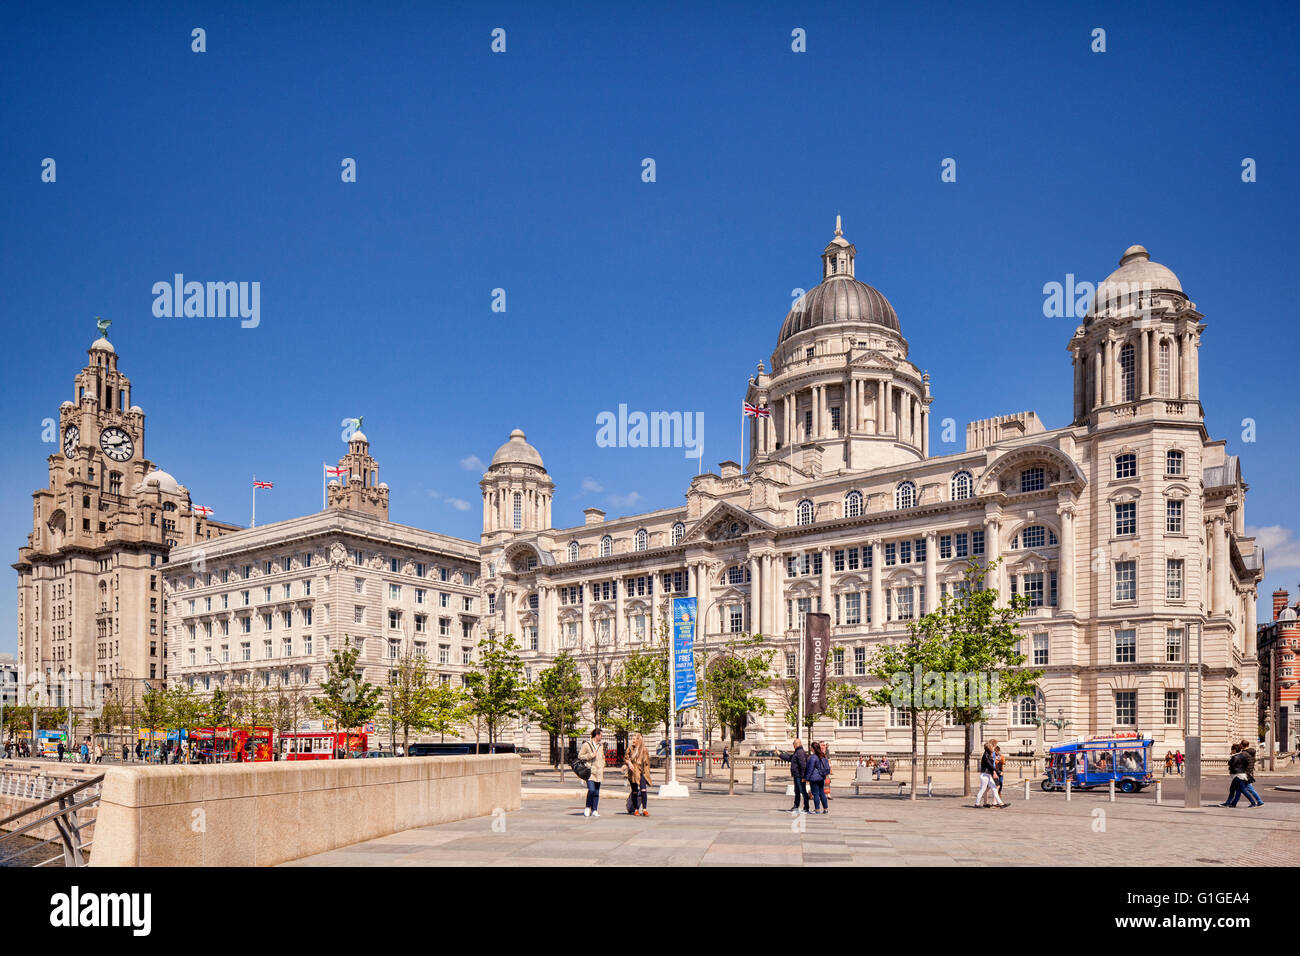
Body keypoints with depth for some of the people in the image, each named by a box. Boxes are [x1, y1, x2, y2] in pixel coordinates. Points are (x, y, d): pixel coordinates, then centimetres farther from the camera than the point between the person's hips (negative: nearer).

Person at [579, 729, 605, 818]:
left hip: (598, 771, 5)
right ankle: (588, 807, 1)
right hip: (590, 771, -5)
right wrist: (590, 755, -11)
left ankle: (594, 810, 10)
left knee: (597, 792, 4)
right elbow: (580, 756, 0)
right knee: (591, 790, -17)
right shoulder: (586, 745, 0)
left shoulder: (601, 745, 17)